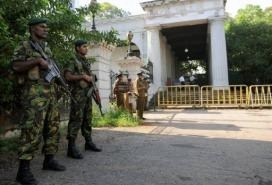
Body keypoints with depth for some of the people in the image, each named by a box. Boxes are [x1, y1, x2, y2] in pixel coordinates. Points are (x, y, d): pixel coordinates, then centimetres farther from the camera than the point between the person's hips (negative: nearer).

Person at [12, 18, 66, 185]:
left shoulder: (47, 49, 22)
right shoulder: (24, 46, 2)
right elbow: (16, 66, -10)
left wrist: (56, 85, 16)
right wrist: (37, 60, -17)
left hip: (51, 92, 8)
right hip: (35, 93, -7)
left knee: (53, 127, 8)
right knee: (32, 129, -10)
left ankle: (49, 160, 19)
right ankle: (24, 169, -2)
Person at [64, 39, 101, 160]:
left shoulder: (85, 61, 19)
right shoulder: (73, 61, -4)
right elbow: (67, 76, -17)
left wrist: (91, 77, 8)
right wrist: (83, 76, -16)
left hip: (88, 93, 8)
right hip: (78, 94, -8)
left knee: (88, 119, 12)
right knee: (76, 119, -10)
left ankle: (88, 142, 22)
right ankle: (71, 147, -6)